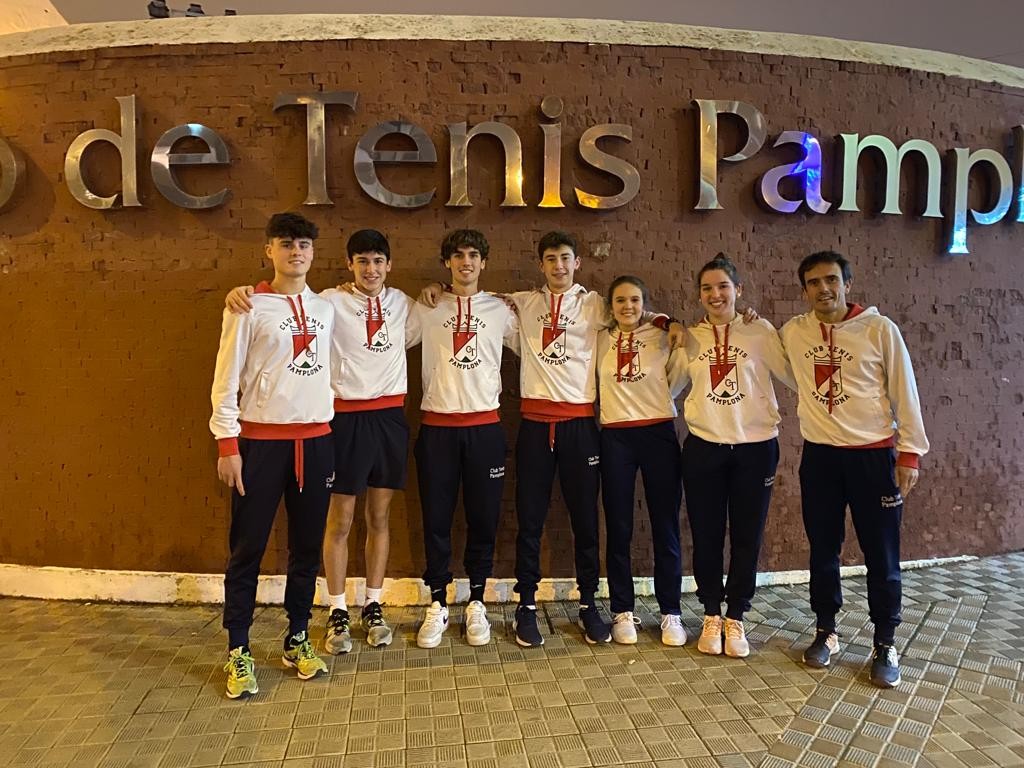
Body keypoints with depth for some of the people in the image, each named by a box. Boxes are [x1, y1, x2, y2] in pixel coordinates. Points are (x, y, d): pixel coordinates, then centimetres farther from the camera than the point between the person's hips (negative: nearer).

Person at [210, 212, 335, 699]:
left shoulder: (325, 308, 9)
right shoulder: (249, 307, -4)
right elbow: (226, 380, -5)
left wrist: (331, 438, 10)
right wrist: (227, 444, -11)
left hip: (316, 439, 4)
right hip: (261, 440, -4)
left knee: (307, 546, 11)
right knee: (248, 549, 3)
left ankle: (297, 641, 26)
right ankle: (238, 652, 15)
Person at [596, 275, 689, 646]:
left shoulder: (663, 338, 2)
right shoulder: (600, 340, 5)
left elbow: (676, 381, 7)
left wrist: (683, 342, -1)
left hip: (659, 434, -1)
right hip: (615, 437, 1)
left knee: (665, 527, 4)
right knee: (618, 528, 6)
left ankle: (671, 613, 16)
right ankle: (623, 611, 19)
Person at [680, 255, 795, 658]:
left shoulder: (760, 331, -2)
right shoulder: (690, 337, 5)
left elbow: (794, 376, -7)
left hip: (755, 447, -1)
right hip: (703, 447, 2)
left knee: (747, 537, 8)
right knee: (706, 536, 8)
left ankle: (736, 618, 25)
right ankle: (711, 616, 26)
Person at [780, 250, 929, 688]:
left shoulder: (880, 329, -6)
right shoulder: (792, 332, 2)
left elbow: (904, 392, -3)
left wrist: (910, 452, -5)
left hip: (873, 455, -2)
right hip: (819, 456, 3)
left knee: (881, 555, 5)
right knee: (823, 550, 12)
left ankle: (885, 645, 20)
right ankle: (826, 632, 28)